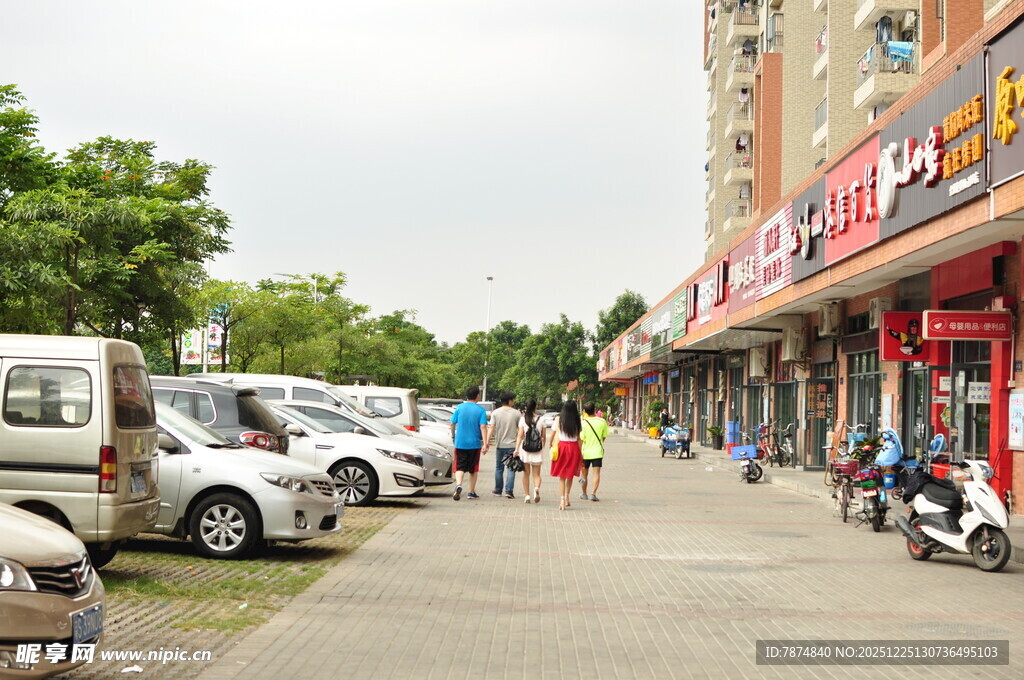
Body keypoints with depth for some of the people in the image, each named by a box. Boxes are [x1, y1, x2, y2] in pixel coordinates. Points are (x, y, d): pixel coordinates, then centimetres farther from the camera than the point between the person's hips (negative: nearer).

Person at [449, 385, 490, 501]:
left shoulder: (459, 407, 1)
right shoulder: (480, 410, -5)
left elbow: (453, 423, 6)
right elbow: (483, 427, -13)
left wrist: (453, 435, 24)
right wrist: (485, 444, -15)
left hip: (460, 443, 1)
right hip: (475, 444, -1)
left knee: (460, 467, 1)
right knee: (473, 469, 13)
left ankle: (458, 485, -27)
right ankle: (471, 493, 18)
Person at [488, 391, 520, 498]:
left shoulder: (495, 413, -1)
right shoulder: (516, 413, -3)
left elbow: (491, 428, -7)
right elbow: (521, 430, 0)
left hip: (500, 445, 1)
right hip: (512, 445, -1)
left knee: (499, 468, 14)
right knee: (511, 468, 1)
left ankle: (498, 490, 21)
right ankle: (509, 491, -8)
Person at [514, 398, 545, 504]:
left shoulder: (523, 419, -3)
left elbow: (520, 435, -8)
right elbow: (543, 437, 5)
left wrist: (516, 449, -7)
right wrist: (542, 447, 20)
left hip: (525, 448, 0)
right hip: (537, 449, 0)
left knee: (526, 473, 11)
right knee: (536, 474, 5)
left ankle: (527, 495, 11)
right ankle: (537, 488, -24)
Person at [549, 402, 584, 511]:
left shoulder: (558, 419, -2)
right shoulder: (577, 421, -1)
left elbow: (553, 432, 5)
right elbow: (579, 438, 0)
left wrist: (550, 443, 24)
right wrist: (581, 453, 5)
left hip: (562, 446, -1)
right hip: (574, 447, 1)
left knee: (561, 476, 2)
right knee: (570, 474, 17)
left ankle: (562, 499, -9)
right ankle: (567, 498, 19)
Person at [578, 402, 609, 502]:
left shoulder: (583, 422, -11)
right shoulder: (602, 421, -4)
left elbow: (581, 439, -12)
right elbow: (604, 437, 5)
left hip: (586, 452, 0)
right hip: (598, 451, 0)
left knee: (585, 473, 15)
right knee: (596, 473, 0)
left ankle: (584, 494, 26)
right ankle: (593, 493, -15)